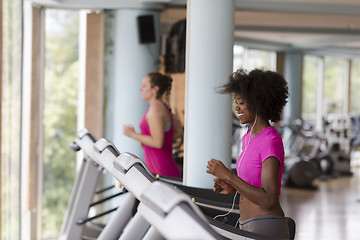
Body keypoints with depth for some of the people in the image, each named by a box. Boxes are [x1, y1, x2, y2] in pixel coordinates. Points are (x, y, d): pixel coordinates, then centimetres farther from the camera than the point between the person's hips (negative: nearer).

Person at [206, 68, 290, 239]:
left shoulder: (271, 141, -16)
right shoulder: (248, 138, 11)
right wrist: (232, 189, 3)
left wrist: (228, 175, -22)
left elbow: (268, 200, -22)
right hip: (246, 226, 9)